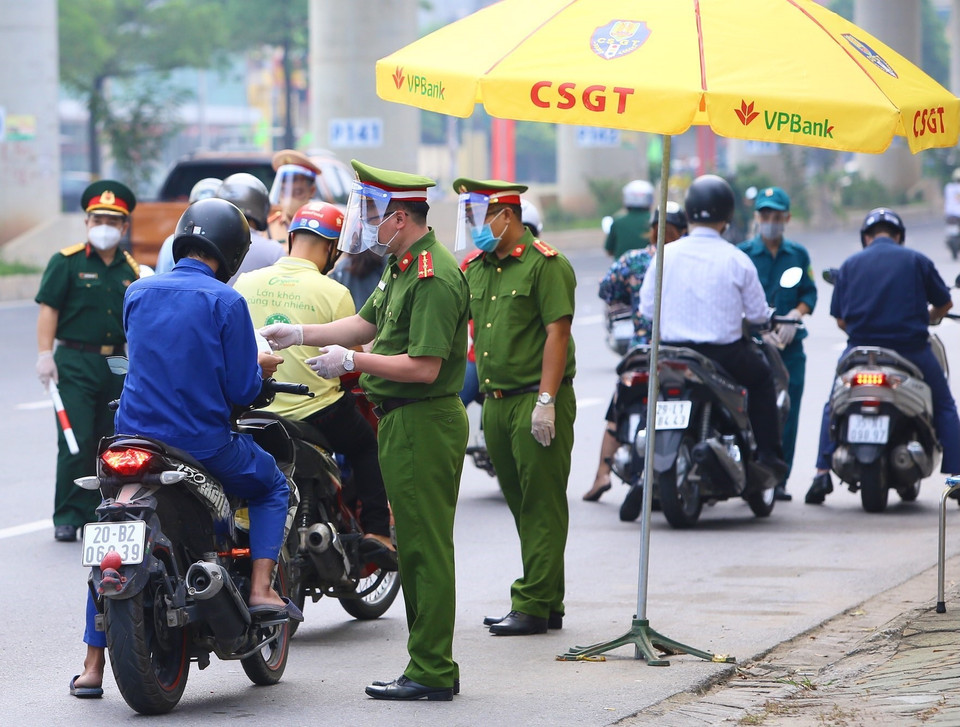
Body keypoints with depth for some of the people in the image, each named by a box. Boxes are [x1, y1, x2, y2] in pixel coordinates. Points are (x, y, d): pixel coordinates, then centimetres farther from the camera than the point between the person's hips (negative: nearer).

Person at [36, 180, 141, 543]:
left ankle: (97, 515, 13)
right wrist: (45, 354, -13)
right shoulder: (67, 262, 0)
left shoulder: (131, 270, 13)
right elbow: (48, 309, -5)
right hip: (75, 363, -4)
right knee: (76, 442, -10)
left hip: (119, 366, 4)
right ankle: (68, 517, -5)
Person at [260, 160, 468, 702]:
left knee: (426, 547, -7)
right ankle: (433, 668, 19)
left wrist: (352, 360, -17)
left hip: (423, 423, -11)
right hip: (407, 420, 11)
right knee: (416, 546, 14)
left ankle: (431, 672, -5)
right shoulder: (404, 265, 15)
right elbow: (366, 323, 23)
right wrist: (299, 334, 15)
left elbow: (424, 367, -23)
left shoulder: (433, 278, -19)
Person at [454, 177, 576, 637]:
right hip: (496, 404, 8)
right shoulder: (476, 270, 15)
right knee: (521, 506, 10)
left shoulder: (545, 265, -9)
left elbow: (557, 332, -14)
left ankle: (533, 606, -5)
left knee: (542, 507, -5)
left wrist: (546, 401, -19)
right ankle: (548, 603, 16)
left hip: (536, 401, -8)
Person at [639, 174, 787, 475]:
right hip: (724, 354, -2)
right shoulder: (736, 260, -9)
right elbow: (757, 313, -1)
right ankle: (768, 453, 24)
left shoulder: (665, 254, -4)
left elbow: (647, 308, 1)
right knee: (762, 375, 27)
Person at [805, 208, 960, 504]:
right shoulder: (916, 260, 4)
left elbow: (840, 319, 6)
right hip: (911, 349, -1)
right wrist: (929, 317, 33)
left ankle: (822, 473, 9)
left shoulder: (850, 264, 8)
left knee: (833, 407, 21)